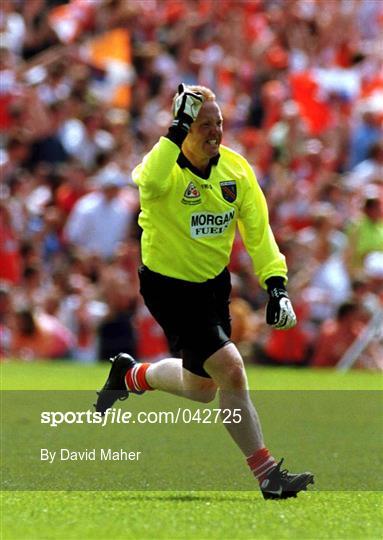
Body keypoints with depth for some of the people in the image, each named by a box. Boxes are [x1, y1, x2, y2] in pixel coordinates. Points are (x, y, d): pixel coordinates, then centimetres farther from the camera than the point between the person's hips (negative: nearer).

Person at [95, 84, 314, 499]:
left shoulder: (235, 168, -4)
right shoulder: (166, 166, -21)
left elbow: (257, 230, 1)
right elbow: (150, 182, -47)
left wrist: (275, 284, -9)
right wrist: (178, 130, -48)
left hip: (214, 283, 7)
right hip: (168, 287, -7)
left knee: (201, 388, 16)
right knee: (230, 368, -18)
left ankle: (131, 376, 45)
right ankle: (266, 473, -9)